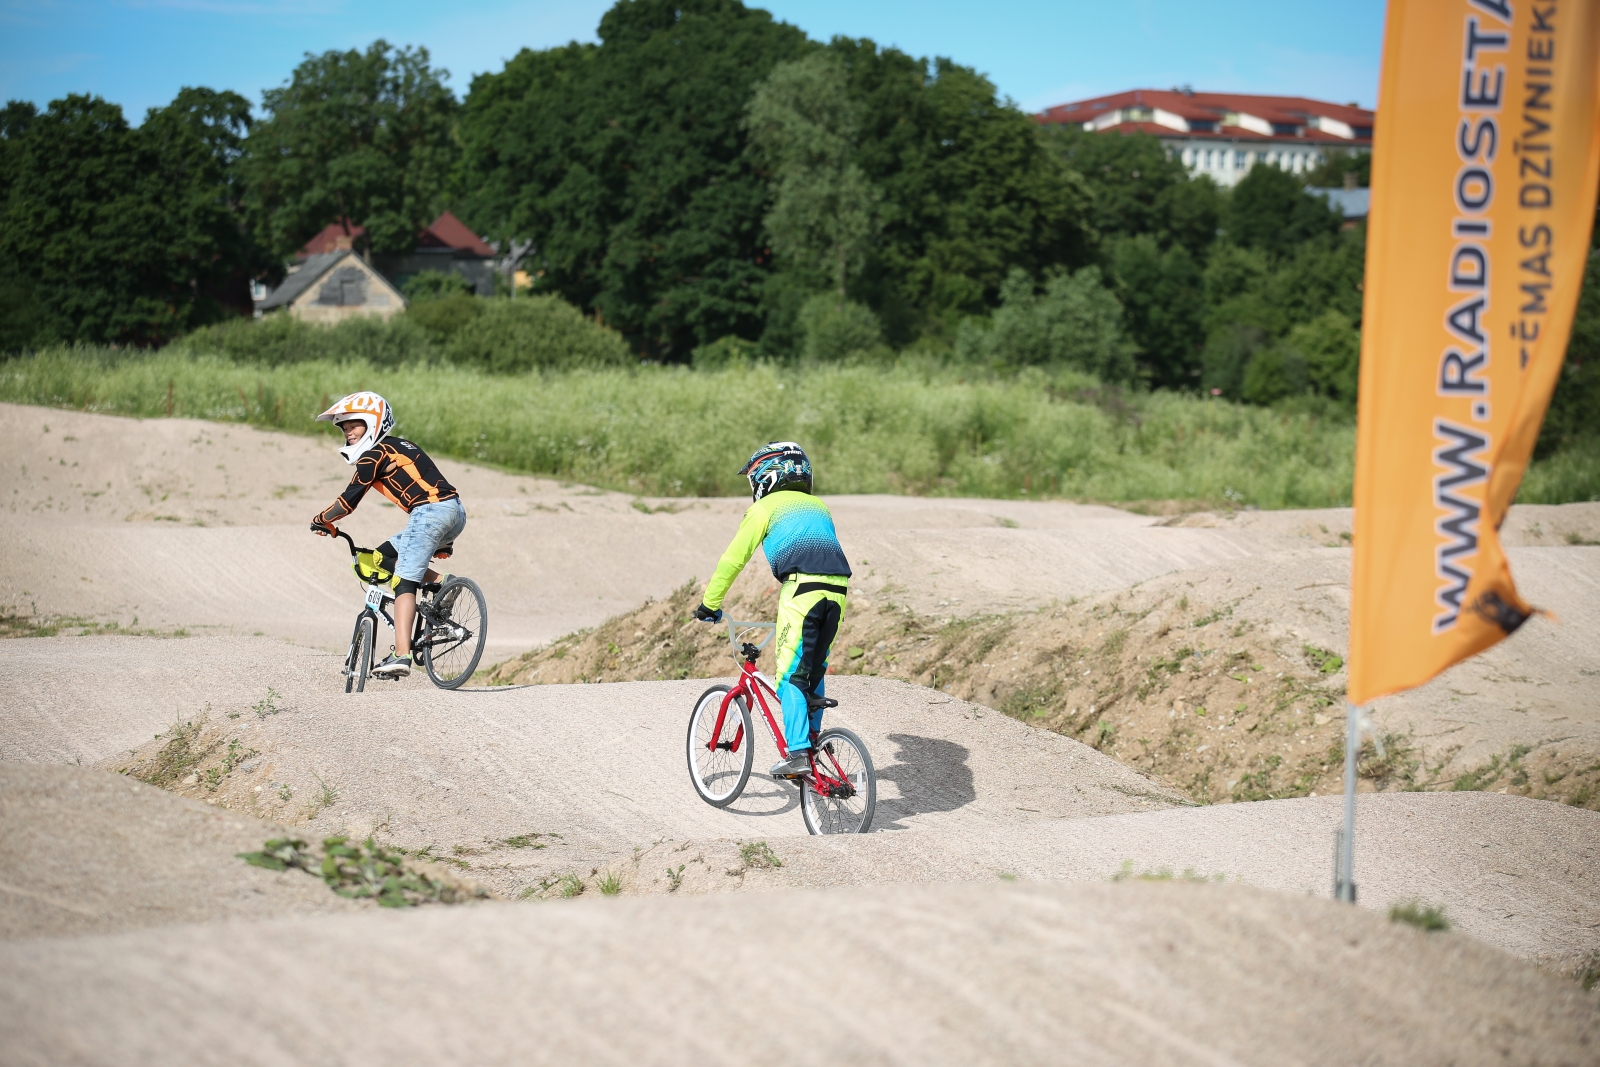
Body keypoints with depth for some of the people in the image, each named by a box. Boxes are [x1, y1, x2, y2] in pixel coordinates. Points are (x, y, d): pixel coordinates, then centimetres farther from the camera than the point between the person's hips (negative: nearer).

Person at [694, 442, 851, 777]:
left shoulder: (765, 507, 13)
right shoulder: (818, 507, 31)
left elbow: (733, 559, 11)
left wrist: (709, 604, 20)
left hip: (801, 587, -6)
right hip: (836, 589, 6)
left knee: (791, 674, -3)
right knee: (815, 670, 19)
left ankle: (797, 753, -11)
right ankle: (812, 739, 21)